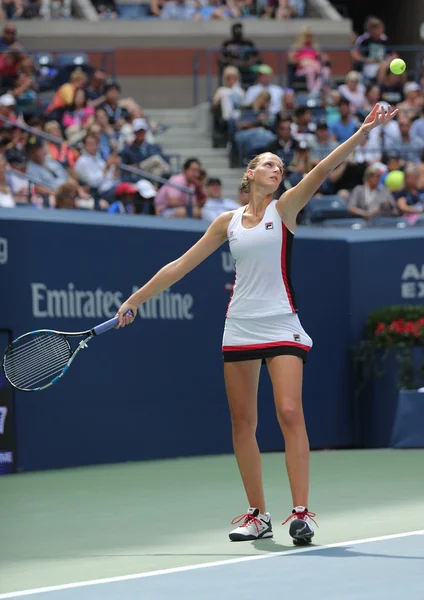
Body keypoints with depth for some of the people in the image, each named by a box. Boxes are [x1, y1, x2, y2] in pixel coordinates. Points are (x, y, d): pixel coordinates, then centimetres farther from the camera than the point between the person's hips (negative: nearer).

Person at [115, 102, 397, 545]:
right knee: (242, 423, 3)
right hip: (239, 326, 4)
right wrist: (135, 300, 17)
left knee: (290, 413, -16)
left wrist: (362, 133, -24)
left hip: (280, 325, -3)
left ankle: (300, 513, -14)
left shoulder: (284, 209, 3)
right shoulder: (228, 222, 12)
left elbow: (324, 168, -11)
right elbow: (181, 265, 17)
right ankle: (258, 516, 12)